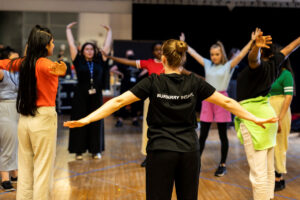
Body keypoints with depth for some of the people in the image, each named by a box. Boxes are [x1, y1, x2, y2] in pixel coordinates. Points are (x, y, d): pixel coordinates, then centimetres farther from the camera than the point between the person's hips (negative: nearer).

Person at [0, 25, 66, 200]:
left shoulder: (24, 63, 5)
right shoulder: (42, 63, -15)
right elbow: (50, 68, -40)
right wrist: (57, 70, -60)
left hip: (24, 118, 7)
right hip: (44, 118, -7)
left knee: (24, 170, 14)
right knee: (43, 171, -2)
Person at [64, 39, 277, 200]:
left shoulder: (153, 82, -5)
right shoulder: (194, 82, 1)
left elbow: (118, 101, -10)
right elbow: (227, 102, 5)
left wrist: (86, 120, -9)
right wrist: (256, 119, 15)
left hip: (161, 152, -2)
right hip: (189, 152, 3)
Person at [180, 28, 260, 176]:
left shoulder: (228, 66, -2)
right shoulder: (207, 64, 9)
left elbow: (241, 55, -13)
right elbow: (193, 53, 15)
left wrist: (252, 41, -22)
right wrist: (183, 43, 20)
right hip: (207, 99, 3)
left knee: (222, 135, 5)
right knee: (202, 135, 6)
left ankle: (222, 165, 15)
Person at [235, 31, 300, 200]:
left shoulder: (260, 66, -14)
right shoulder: (274, 62, 7)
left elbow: (254, 59, -38)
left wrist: (256, 48, -57)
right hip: (267, 115, 9)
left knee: (258, 171, -7)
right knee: (268, 168, 14)